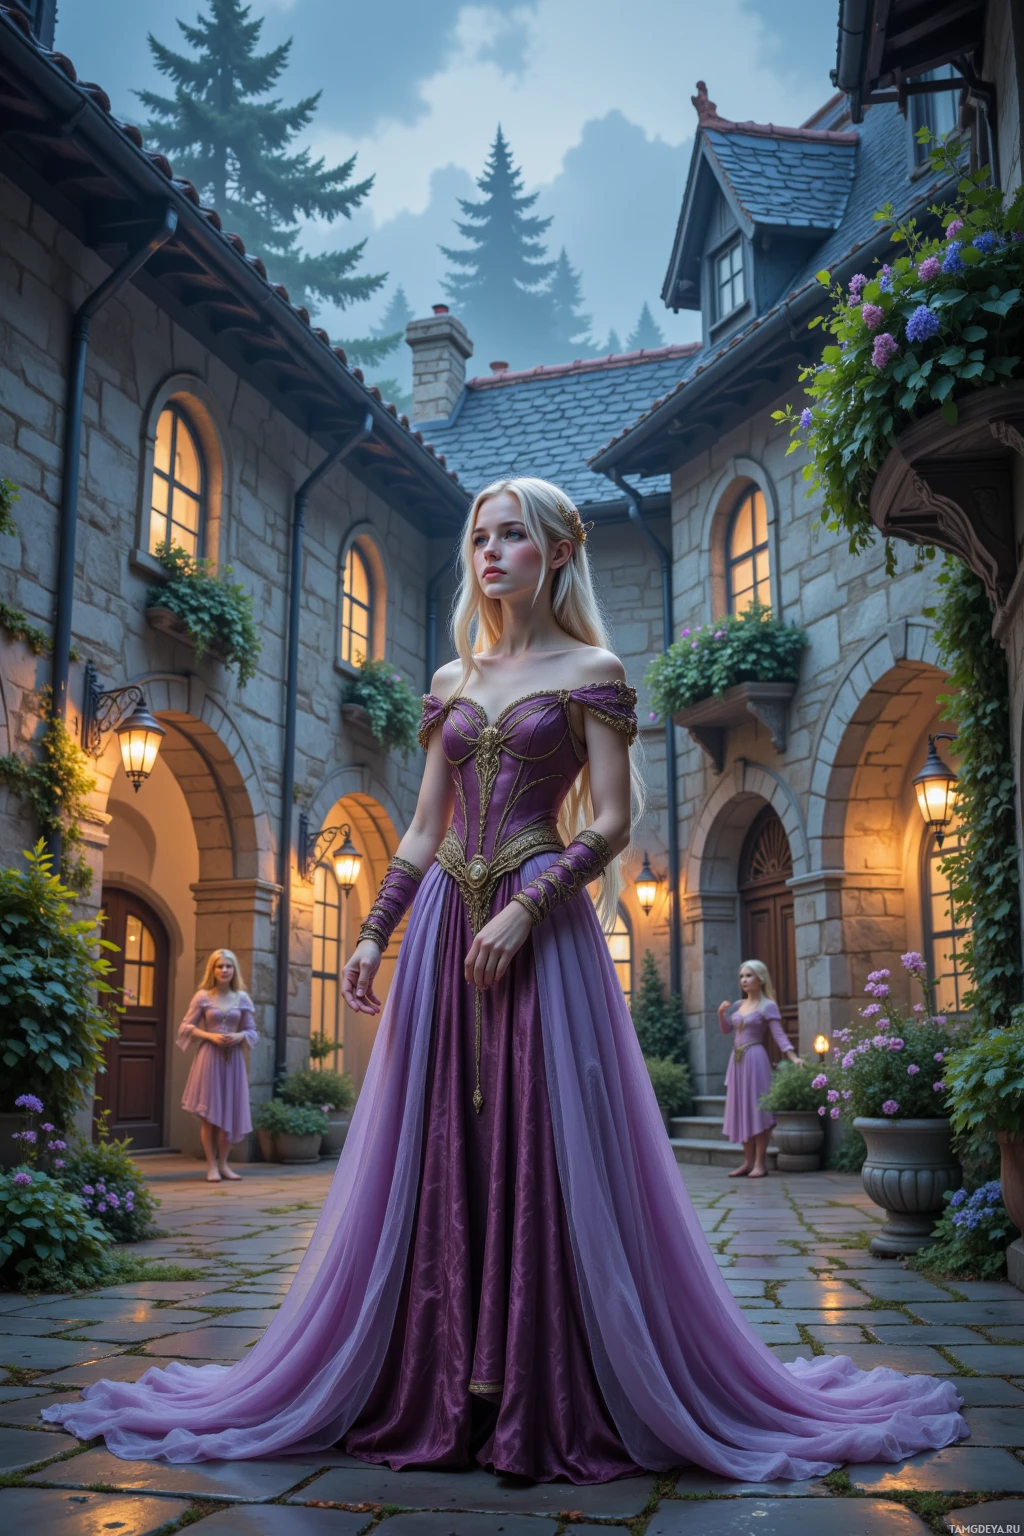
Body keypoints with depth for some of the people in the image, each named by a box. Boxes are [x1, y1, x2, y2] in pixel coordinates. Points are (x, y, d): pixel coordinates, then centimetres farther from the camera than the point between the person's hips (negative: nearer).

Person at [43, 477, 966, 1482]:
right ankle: (443, 1388, 12)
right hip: (444, 926, 5)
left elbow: (612, 822, -5)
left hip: (541, 932, -5)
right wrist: (374, 932, 6)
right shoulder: (452, 681, 17)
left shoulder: (591, 671, 3)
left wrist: (525, 909, -16)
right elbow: (424, 829, 16)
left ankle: (542, 1395, 6)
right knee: (441, 1151, 3)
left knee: (542, 1150, -5)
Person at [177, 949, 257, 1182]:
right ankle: (211, 1165, 4)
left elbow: (252, 1031, 12)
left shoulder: (242, 998, 7)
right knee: (208, 1112, -3)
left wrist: (239, 1036, -9)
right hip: (209, 1056, -3)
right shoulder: (203, 997, 0)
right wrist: (210, 1036, -12)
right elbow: (186, 1027, 1)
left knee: (230, 1111, 4)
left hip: (233, 1058, 3)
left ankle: (223, 1163, 16)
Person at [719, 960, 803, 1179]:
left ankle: (760, 1163, -1)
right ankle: (748, 1161, 14)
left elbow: (779, 1035, -12)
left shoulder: (768, 1006, -6)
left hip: (755, 1059, -7)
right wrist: (721, 1014, 1)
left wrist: (794, 1057, -24)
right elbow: (726, 1030, 19)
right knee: (741, 1109, 8)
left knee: (757, 1109, -5)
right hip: (737, 1060, 7)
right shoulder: (739, 1005, 13)